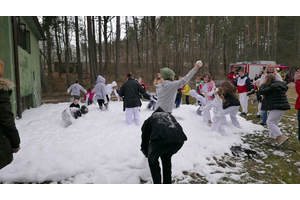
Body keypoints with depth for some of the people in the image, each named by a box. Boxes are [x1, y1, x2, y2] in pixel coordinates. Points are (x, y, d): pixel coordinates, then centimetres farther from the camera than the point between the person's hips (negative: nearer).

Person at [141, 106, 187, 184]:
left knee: (153, 160, 28)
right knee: (166, 158, 35)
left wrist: (146, 154, 54)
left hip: (161, 139, -4)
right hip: (179, 139, 4)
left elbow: (144, 139, 32)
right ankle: (168, 183, 37)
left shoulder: (149, 120, 30)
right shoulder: (169, 115, 39)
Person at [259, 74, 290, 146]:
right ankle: (272, 138, 22)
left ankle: (282, 137, -12)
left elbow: (261, 91, -15)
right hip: (284, 106, 10)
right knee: (274, 123, 16)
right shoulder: (280, 85, 14)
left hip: (277, 107, -10)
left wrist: (263, 83, 2)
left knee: (270, 122, -5)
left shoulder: (273, 86, -16)